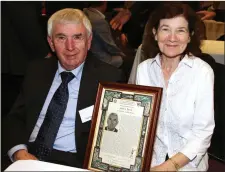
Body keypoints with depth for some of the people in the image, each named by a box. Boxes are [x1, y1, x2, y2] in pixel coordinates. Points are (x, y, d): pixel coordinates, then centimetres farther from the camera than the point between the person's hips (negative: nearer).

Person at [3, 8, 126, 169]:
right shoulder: (36, 70, 11)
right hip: (28, 155, 3)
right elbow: (15, 117, 12)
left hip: (73, 162, -2)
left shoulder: (110, 77, -1)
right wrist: (19, 152, -7)